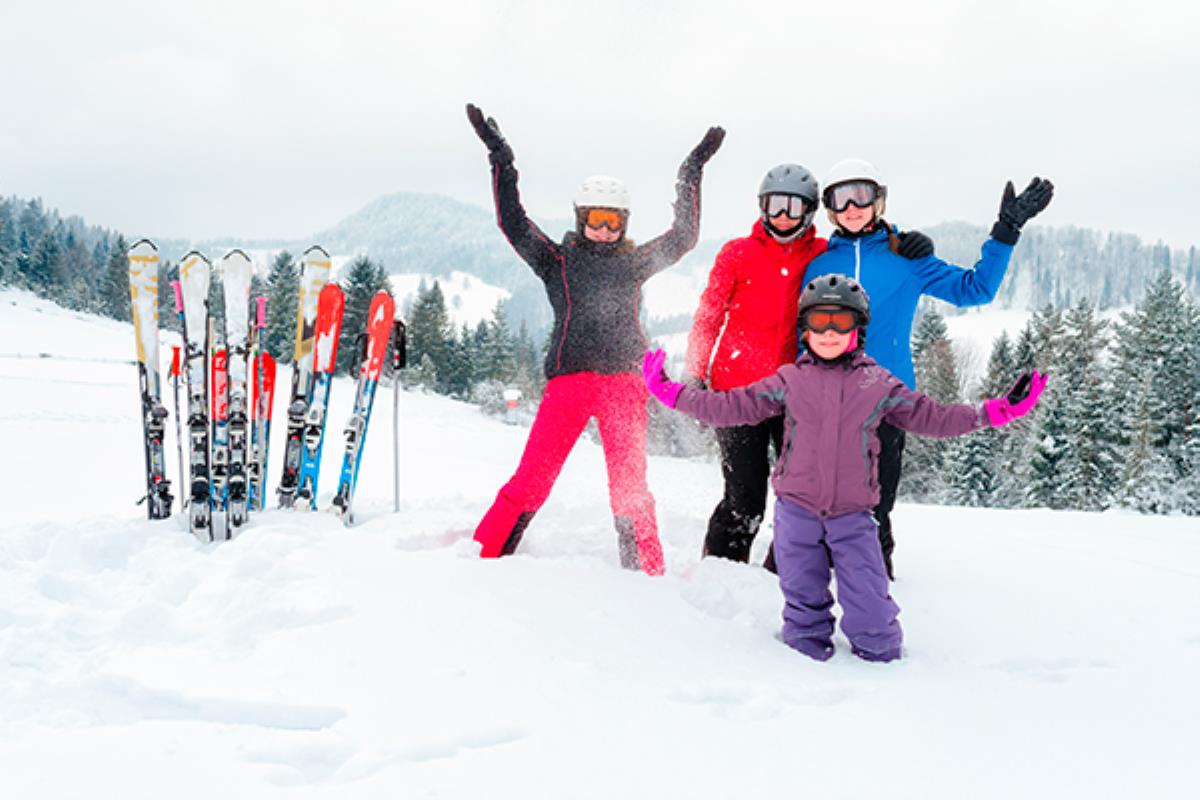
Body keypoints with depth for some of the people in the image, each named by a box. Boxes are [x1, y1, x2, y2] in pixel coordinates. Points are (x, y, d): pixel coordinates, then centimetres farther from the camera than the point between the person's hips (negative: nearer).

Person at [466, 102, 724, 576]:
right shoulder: (558, 260, 15)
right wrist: (500, 159, 9)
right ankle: (484, 559, 3)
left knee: (631, 487, 1)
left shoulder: (635, 263, 20)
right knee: (531, 481, -7)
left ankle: (647, 578, 9)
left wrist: (692, 172, 24)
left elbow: (683, 237, 23)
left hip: (625, 380, 2)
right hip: (569, 378, -1)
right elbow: (513, 223, 10)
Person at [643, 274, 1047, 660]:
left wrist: (1000, 410, 3)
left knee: (871, 613, -3)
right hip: (797, 510, 0)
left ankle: (882, 657, 25)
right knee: (803, 603, 9)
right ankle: (808, 656, 31)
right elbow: (731, 406, 5)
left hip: (852, 515, 0)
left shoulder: (879, 384, 6)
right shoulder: (788, 381, 4)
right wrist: (669, 391, 0)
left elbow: (932, 417, 10)